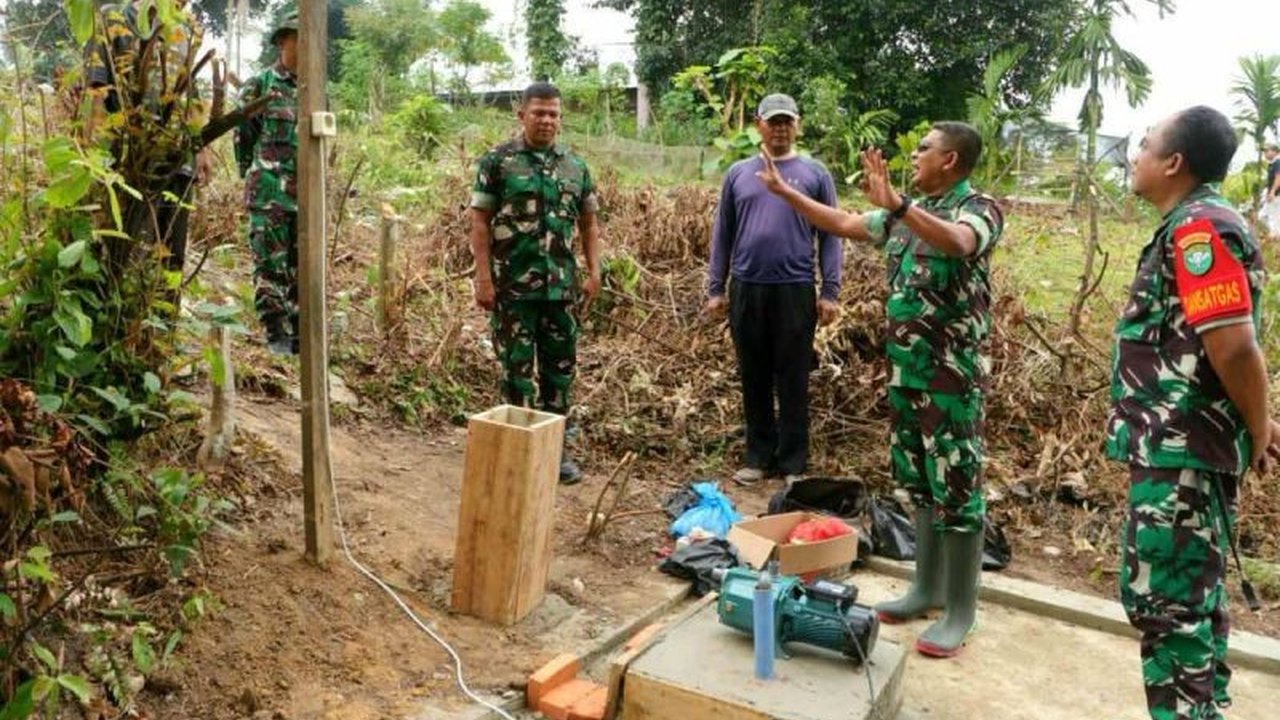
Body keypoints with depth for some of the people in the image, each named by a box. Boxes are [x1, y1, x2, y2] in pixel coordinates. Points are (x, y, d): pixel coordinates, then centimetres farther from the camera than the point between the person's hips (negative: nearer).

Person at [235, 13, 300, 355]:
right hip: (270, 193, -4)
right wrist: (255, 179, 5)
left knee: (302, 266, 7)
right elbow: (243, 137, 3)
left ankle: (300, 334, 15)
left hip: (307, 194, 5)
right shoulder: (259, 85, 0)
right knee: (271, 265, -3)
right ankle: (277, 334, 2)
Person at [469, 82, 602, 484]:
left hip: (561, 285, 4)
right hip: (513, 286, -4)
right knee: (517, 368, 3)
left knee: (560, 367, 10)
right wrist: (483, 278, -11)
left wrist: (594, 272, 4)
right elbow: (480, 222, -5)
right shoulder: (498, 161, -2)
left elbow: (588, 223, 14)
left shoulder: (575, 167, 10)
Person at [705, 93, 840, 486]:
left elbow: (830, 235, 2)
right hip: (746, 289, 2)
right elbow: (722, 234, 10)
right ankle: (758, 455, 21)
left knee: (793, 379, 4)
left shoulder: (815, 173, 4)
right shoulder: (738, 173, 9)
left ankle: (793, 462, 14)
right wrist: (715, 288, 6)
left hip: (795, 289, -2)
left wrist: (830, 292, -5)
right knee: (754, 378, 10)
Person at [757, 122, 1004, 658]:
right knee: (918, 479, 15)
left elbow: (957, 242, -34)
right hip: (905, 365, 8)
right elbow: (843, 223, 18)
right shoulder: (908, 213, 12)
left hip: (952, 371, -8)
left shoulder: (979, 208, -11)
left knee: (955, 485, 0)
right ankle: (928, 587, 29)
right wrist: (785, 192, 17)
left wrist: (896, 204, -45)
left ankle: (960, 609, 11)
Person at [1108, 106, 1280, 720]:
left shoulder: (1198, 228, -16)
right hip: (1187, 445, 10)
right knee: (1193, 594, 18)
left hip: (1179, 450, -10)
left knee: (1161, 598, -3)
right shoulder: (1200, 225, 16)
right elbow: (1226, 346, 20)